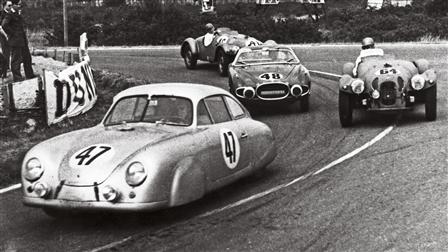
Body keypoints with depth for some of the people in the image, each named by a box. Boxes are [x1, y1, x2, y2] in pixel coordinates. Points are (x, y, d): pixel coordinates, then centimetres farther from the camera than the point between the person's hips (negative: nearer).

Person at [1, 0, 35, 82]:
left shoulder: (18, 13, 13)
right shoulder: (10, 15, -15)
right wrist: (12, 33, -19)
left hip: (23, 40, 9)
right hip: (15, 41, -9)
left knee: (27, 57, 16)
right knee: (16, 59, -2)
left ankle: (30, 75, 26)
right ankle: (17, 77, 6)